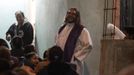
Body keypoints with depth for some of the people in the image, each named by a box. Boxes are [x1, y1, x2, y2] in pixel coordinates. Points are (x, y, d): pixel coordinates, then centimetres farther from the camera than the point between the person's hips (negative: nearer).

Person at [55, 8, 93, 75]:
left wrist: (76, 56, -12)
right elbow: (57, 44, 26)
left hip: (73, 63, -5)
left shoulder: (82, 30, -5)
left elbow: (88, 46, -13)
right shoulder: (62, 29, 14)